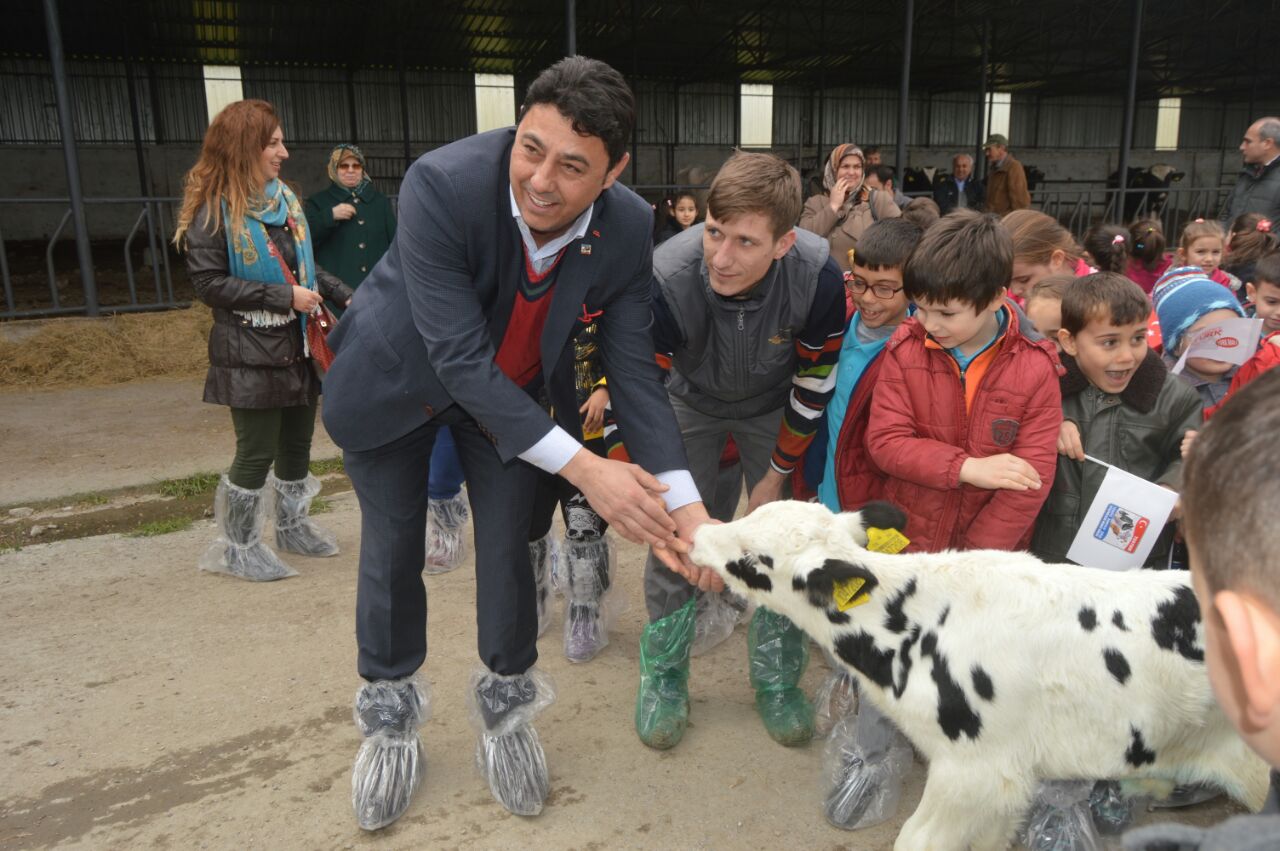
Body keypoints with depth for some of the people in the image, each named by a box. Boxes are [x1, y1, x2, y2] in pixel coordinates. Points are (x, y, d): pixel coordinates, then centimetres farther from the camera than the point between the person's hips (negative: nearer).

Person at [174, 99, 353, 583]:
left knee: (297, 442, 16)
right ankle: (238, 548, 17)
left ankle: (293, 526, 34)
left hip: (299, 343, 7)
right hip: (250, 352, -7)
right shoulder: (214, 208, -11)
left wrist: (345, 295, 4)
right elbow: (207, 281, -17)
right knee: (258, 451, -1)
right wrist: (283, 297, -20)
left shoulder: (284, 198, 10)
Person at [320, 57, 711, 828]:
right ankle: (390, 715, 33)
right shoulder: (441, 186, -36)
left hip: (514, 389, 2)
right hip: (397, 378, -2)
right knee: (392, 550, 9)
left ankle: (505, 707, 32)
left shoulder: (629, 228, -24)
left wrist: (682, 502, -32)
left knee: (510, 543, 6)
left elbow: (635, 370, -20)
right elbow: (460, 358, -36)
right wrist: (583, 468, -41)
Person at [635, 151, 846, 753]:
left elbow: (814, 383, -17)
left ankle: (777, 679, 20)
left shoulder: (818, 277, -34)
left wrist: (776, 474, -9)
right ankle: (663, 675, 19)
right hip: (692, 401, -1)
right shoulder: (666, 279, -38)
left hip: (773, 408, 1)